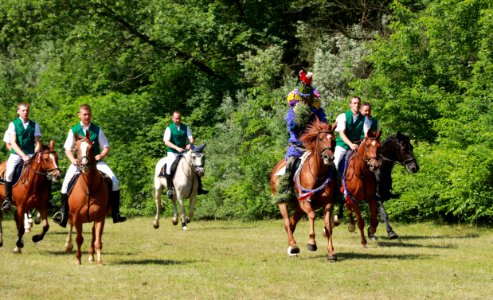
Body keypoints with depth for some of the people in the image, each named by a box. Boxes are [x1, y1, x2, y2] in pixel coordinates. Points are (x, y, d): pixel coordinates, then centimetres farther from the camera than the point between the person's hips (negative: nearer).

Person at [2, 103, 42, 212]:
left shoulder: (34, 125, 8)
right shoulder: (13, 124, 0)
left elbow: (37, 142, 5)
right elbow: (13, 142, -9)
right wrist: (23, 155, -21)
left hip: (31, 154, 2)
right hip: (16, 154, -2)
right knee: (9, 172, -28)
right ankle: (7, 199, -14)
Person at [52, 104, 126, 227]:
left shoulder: (97, 130, 5)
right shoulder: (74, 130, 4)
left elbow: (106, 148, 6)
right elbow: (68, 149, 5)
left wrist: (101, 155, -15)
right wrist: (73, 159, -14)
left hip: (96, 161, 0)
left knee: (114, 181, -18)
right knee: (66, 183, -23)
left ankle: (116, 214, -11)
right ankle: (63, 213, -12)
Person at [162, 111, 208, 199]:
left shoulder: (186, 128, 9)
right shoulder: (169, 128, -2)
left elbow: (191, 138, 1)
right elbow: (166, 142, -13)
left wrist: (190, 144, -23)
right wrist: (177, 148, -26)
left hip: (184, 151, 4)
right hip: (172, 152, -4)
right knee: (169, 166, -29)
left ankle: (199, 187, -3)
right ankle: (170, 189, -22)